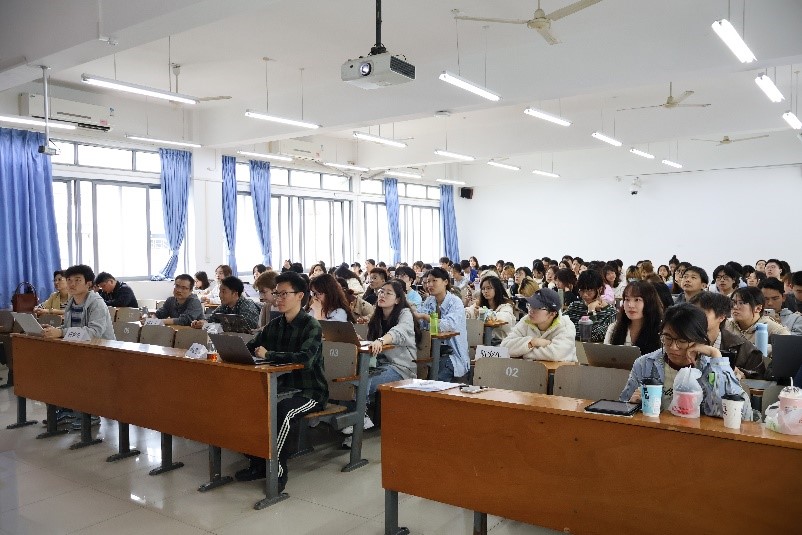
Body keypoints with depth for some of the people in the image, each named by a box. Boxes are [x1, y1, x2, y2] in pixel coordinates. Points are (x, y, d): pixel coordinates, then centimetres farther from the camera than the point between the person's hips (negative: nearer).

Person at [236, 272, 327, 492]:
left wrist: (268, 354, -27)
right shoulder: (274, 325, 9)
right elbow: (249, 348, 13)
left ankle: (277, 470, -16)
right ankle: (258, 463, 0)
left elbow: (306, 358, -29)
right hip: (282, 387, 7)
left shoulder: (311, 326, -12)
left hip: (310, 391, -6)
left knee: (280, 410, -33)